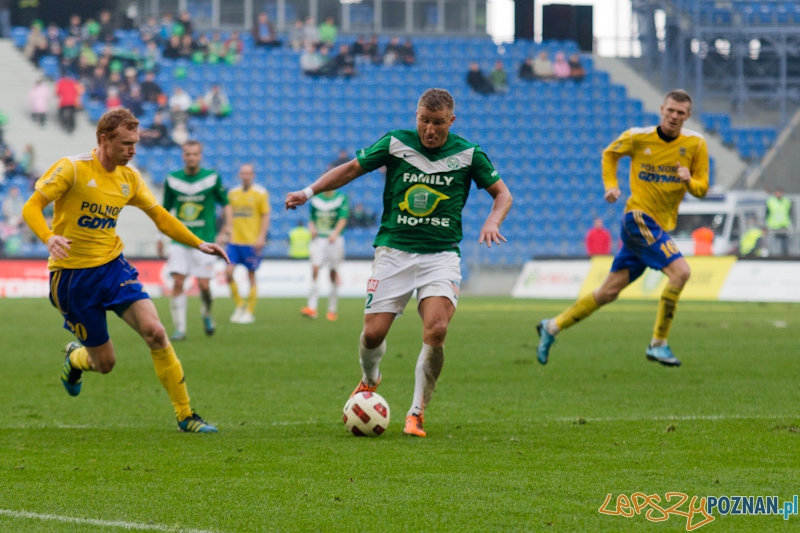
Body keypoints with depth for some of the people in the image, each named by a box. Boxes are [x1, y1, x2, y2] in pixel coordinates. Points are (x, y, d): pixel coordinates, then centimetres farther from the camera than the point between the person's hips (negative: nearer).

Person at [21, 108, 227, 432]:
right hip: (71, 275, -4)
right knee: (105, 363, 1)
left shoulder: (129, 178, 3)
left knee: (155, 332, -17)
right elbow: (31, 208, -16)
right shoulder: (72, 168, -14)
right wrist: (49, 238, -36)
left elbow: (160, 217, 13)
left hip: (112, 266, 4)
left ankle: (185, 415, -8)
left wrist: (198, 244, -1)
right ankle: (75, 358, 40)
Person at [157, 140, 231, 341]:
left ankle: (207, 315, 26)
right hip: (179, 240, 1)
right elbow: (165, 210, 14)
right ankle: (179, 328, -4)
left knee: (203, 285, -6)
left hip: (204, 240, -1)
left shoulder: (213, 177, -1)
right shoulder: (172, 179, 3)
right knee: (177, 282, -10)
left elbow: (225, 202, 10)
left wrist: (228, 224, -4)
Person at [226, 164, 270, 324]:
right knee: (229, 272, -8)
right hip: (235, 240, 4)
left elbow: (266, 216, -4)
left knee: (251, 276, 0)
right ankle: (239, 306, 9)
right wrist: (228, 232, 11)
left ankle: (250, 312, 8)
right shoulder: (233, 193, 11)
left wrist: (261, 237, -12)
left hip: (252, 242, -4)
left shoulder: (260, 193, -2)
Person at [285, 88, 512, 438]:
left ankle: (416, 413, -6)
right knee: (373, 333, -7)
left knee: (436, 331, -23)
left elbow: (501, 193, 10)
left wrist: (492, 222, -10)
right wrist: (310, 191, -3)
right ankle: (369, 381, 30)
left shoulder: (468, 154, -1)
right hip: (394, 250, 1)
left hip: (441, 254, -1)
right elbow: (351, 169, 9)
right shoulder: (395, 143, -1)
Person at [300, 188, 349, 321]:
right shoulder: (316, 199, 10)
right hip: (318, 239, 2)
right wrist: (312, 228, -4)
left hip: (334, 240, -2)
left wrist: (335, 233, -24)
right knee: (315, 270, -14)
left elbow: (343, 219, -9)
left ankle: (332, 310, 12)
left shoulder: (341, 198, 0)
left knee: (333, 274, 2)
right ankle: (311, 307, -18)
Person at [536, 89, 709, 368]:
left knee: (609, 292, 9)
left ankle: (552, 327, 24)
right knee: (681, 271, -23)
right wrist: (611, 185, 1)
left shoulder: (695, 144, 0)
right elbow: (609, 154, 14)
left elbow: (702, 189, 3)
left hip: (661, 226, 5)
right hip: (638, 217, -5)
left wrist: (689, 180, -19)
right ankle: (658, 344, -13)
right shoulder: (638, 137, -5)